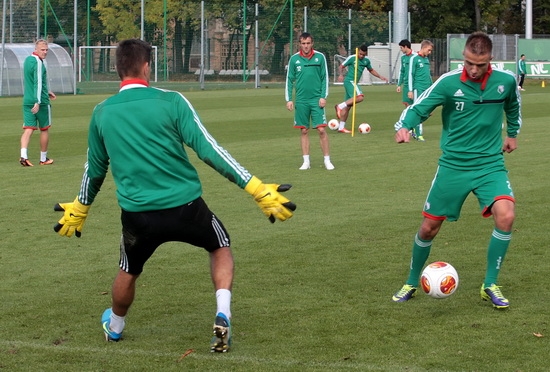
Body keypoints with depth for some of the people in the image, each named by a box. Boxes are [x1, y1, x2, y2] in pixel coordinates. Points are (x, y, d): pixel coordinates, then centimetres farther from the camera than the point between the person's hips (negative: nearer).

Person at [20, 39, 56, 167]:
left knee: (28, 129, -2)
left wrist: (46, 92, 33)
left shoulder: (27, 60, 14)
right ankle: (43, 158, 18)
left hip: (27, 101, 7)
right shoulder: (38, 62, -14)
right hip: (41, 101, -7)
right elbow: (38, 83, -23)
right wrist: (38, 102, -27)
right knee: (44, 129, 9)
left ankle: (23, 155, -21)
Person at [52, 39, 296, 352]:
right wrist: (257, 189, -11)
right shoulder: (171, 102, -8)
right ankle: (223, 316, 8)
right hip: (185, 206, -2)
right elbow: (208, 149, -12)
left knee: (128, 272, 29)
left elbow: (95, 168, 17)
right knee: (221, 247, 25)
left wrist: (80, 209, 35)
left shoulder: (102, 113, 3)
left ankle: (115, 327, 49)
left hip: (137, 213, 2)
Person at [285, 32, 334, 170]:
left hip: (316, 100, -1)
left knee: (321, 130, -6)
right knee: (304, 131, 5)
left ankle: (327, 160, 1)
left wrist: (323, 97, -5)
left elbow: (325, 78, 3)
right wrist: (288, 99, 1)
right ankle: (306, 161, 11)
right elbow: (289, 80, 7)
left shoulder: (320, 57, 1)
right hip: (301, 101, 1)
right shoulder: (294, 59, 4)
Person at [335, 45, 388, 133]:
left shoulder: (366, 60, 11)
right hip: (349, 81, -8)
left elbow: (371, 70, 28)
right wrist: (341, 74, -21)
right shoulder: (351, 58, -8)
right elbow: (341, 66, -3)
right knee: (360, 97, -28)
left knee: (348, 106, 7)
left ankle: (341, 127, 10)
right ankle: (340, 106, -22)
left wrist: (380, 76, 18)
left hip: (354, 82, 8)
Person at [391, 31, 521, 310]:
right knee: (429, 227, 6)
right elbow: (417, 108, -13)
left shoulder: (505, 81, -5)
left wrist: (513, 133, 27)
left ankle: (490, 285, -6)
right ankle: (411, 283, 32)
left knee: (506, 216, -23)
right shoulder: (448, 82, -13)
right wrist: (403, 127, -34)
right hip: (453, 165, -1)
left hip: (490, 164, 1)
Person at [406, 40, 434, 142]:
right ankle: (419, 134, -2)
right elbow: (410, 75, -7)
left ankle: (415, 129, 23)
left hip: (427, 89, 7)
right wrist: (410, 90, -10)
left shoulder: (427, 59, 16)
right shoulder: (414, 58, -6)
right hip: (418, 89, -7)